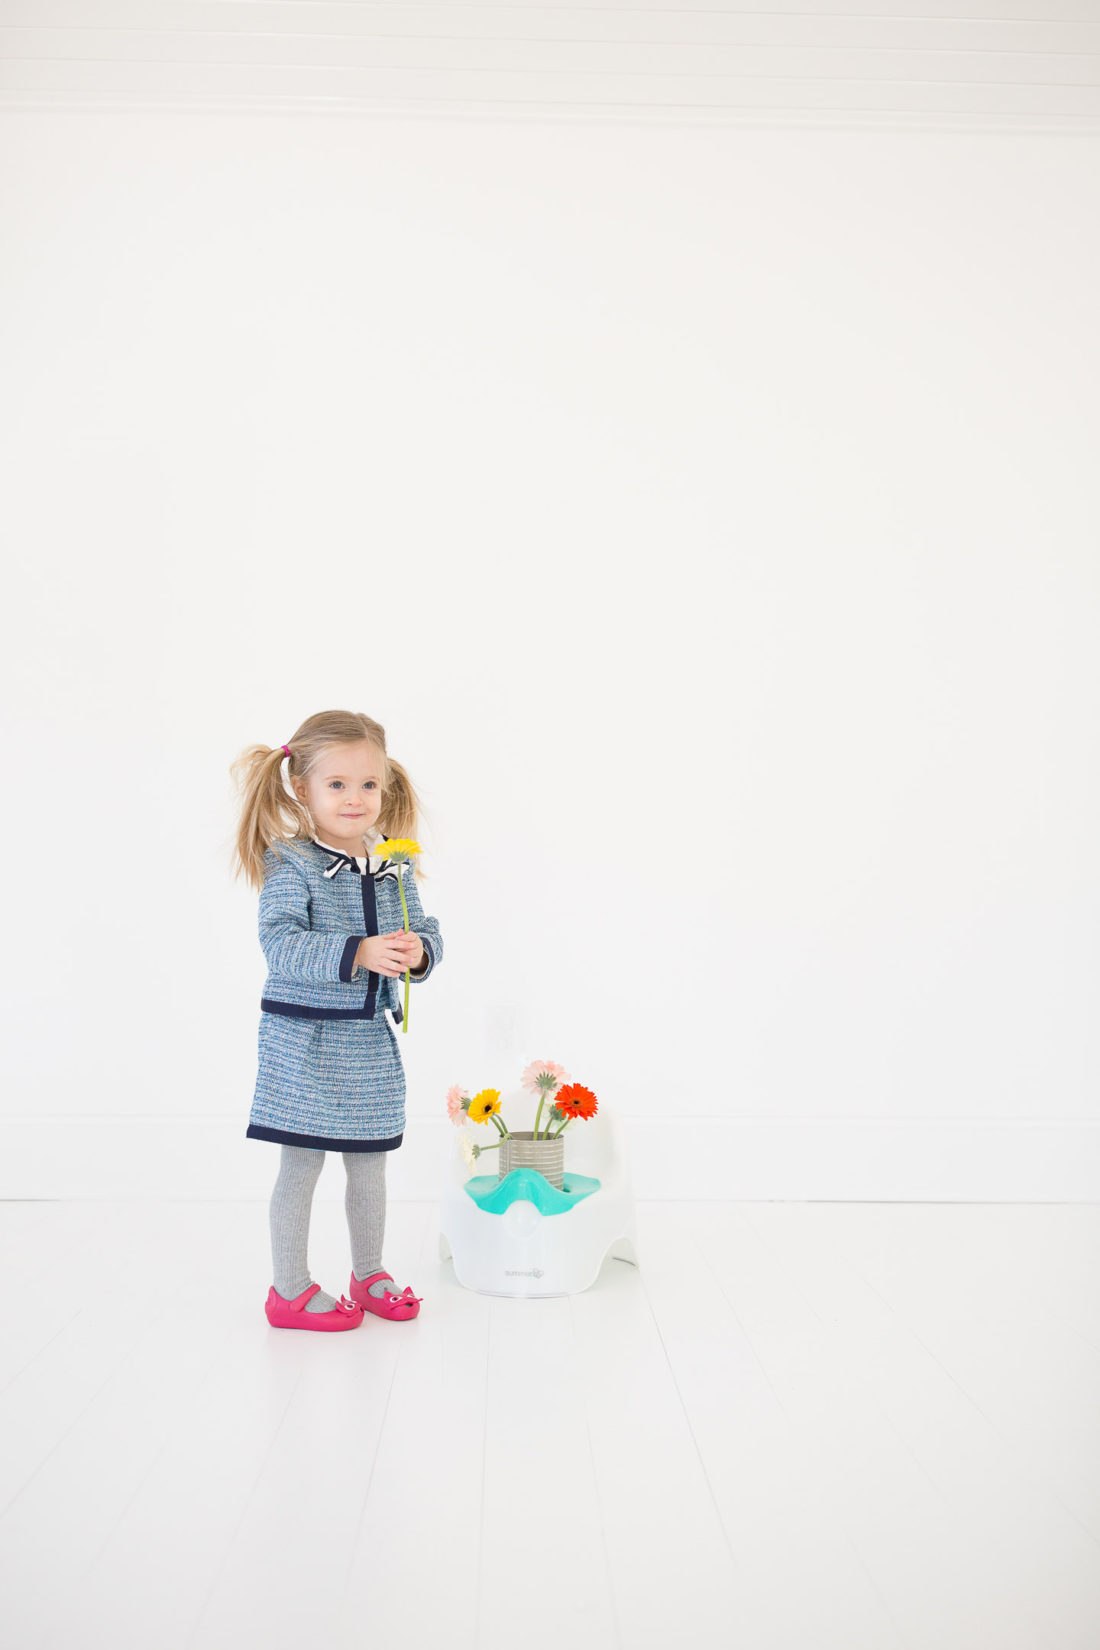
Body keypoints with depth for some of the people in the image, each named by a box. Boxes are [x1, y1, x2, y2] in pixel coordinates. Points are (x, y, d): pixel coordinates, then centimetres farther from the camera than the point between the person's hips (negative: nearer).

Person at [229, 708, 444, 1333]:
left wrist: (420, 950, -17)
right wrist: (357, 954, -35)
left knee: (369, 1163, 16)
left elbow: (427, 932, 7)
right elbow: (281, 942, -24)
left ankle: (369, 1273, 34)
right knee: (301, 1164, 3)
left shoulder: (396, 865, 5)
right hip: (304, 1038, -5)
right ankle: (291, 1289, 19)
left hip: (371, 1037, 6)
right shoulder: (292, 864, -13)